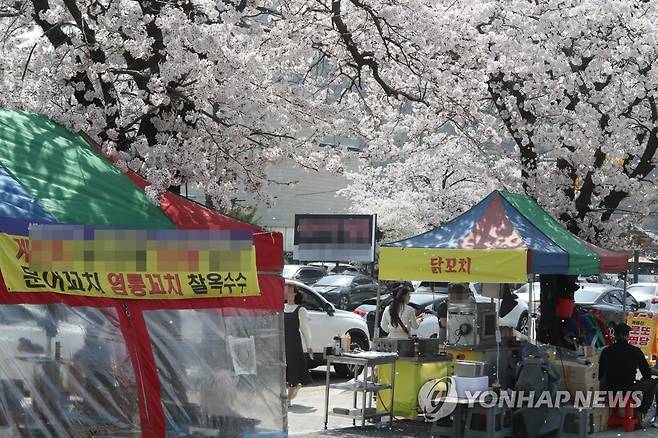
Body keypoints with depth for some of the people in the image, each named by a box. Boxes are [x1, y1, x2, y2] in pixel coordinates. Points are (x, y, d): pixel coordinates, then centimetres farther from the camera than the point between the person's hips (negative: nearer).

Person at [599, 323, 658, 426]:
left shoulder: (606, 351, -5)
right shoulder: (636, 351, -9)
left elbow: (600, 375, 3)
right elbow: (646, 373, 0)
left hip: (610, 390, 2)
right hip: (630, 390, -2)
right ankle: (642, 413, 21)